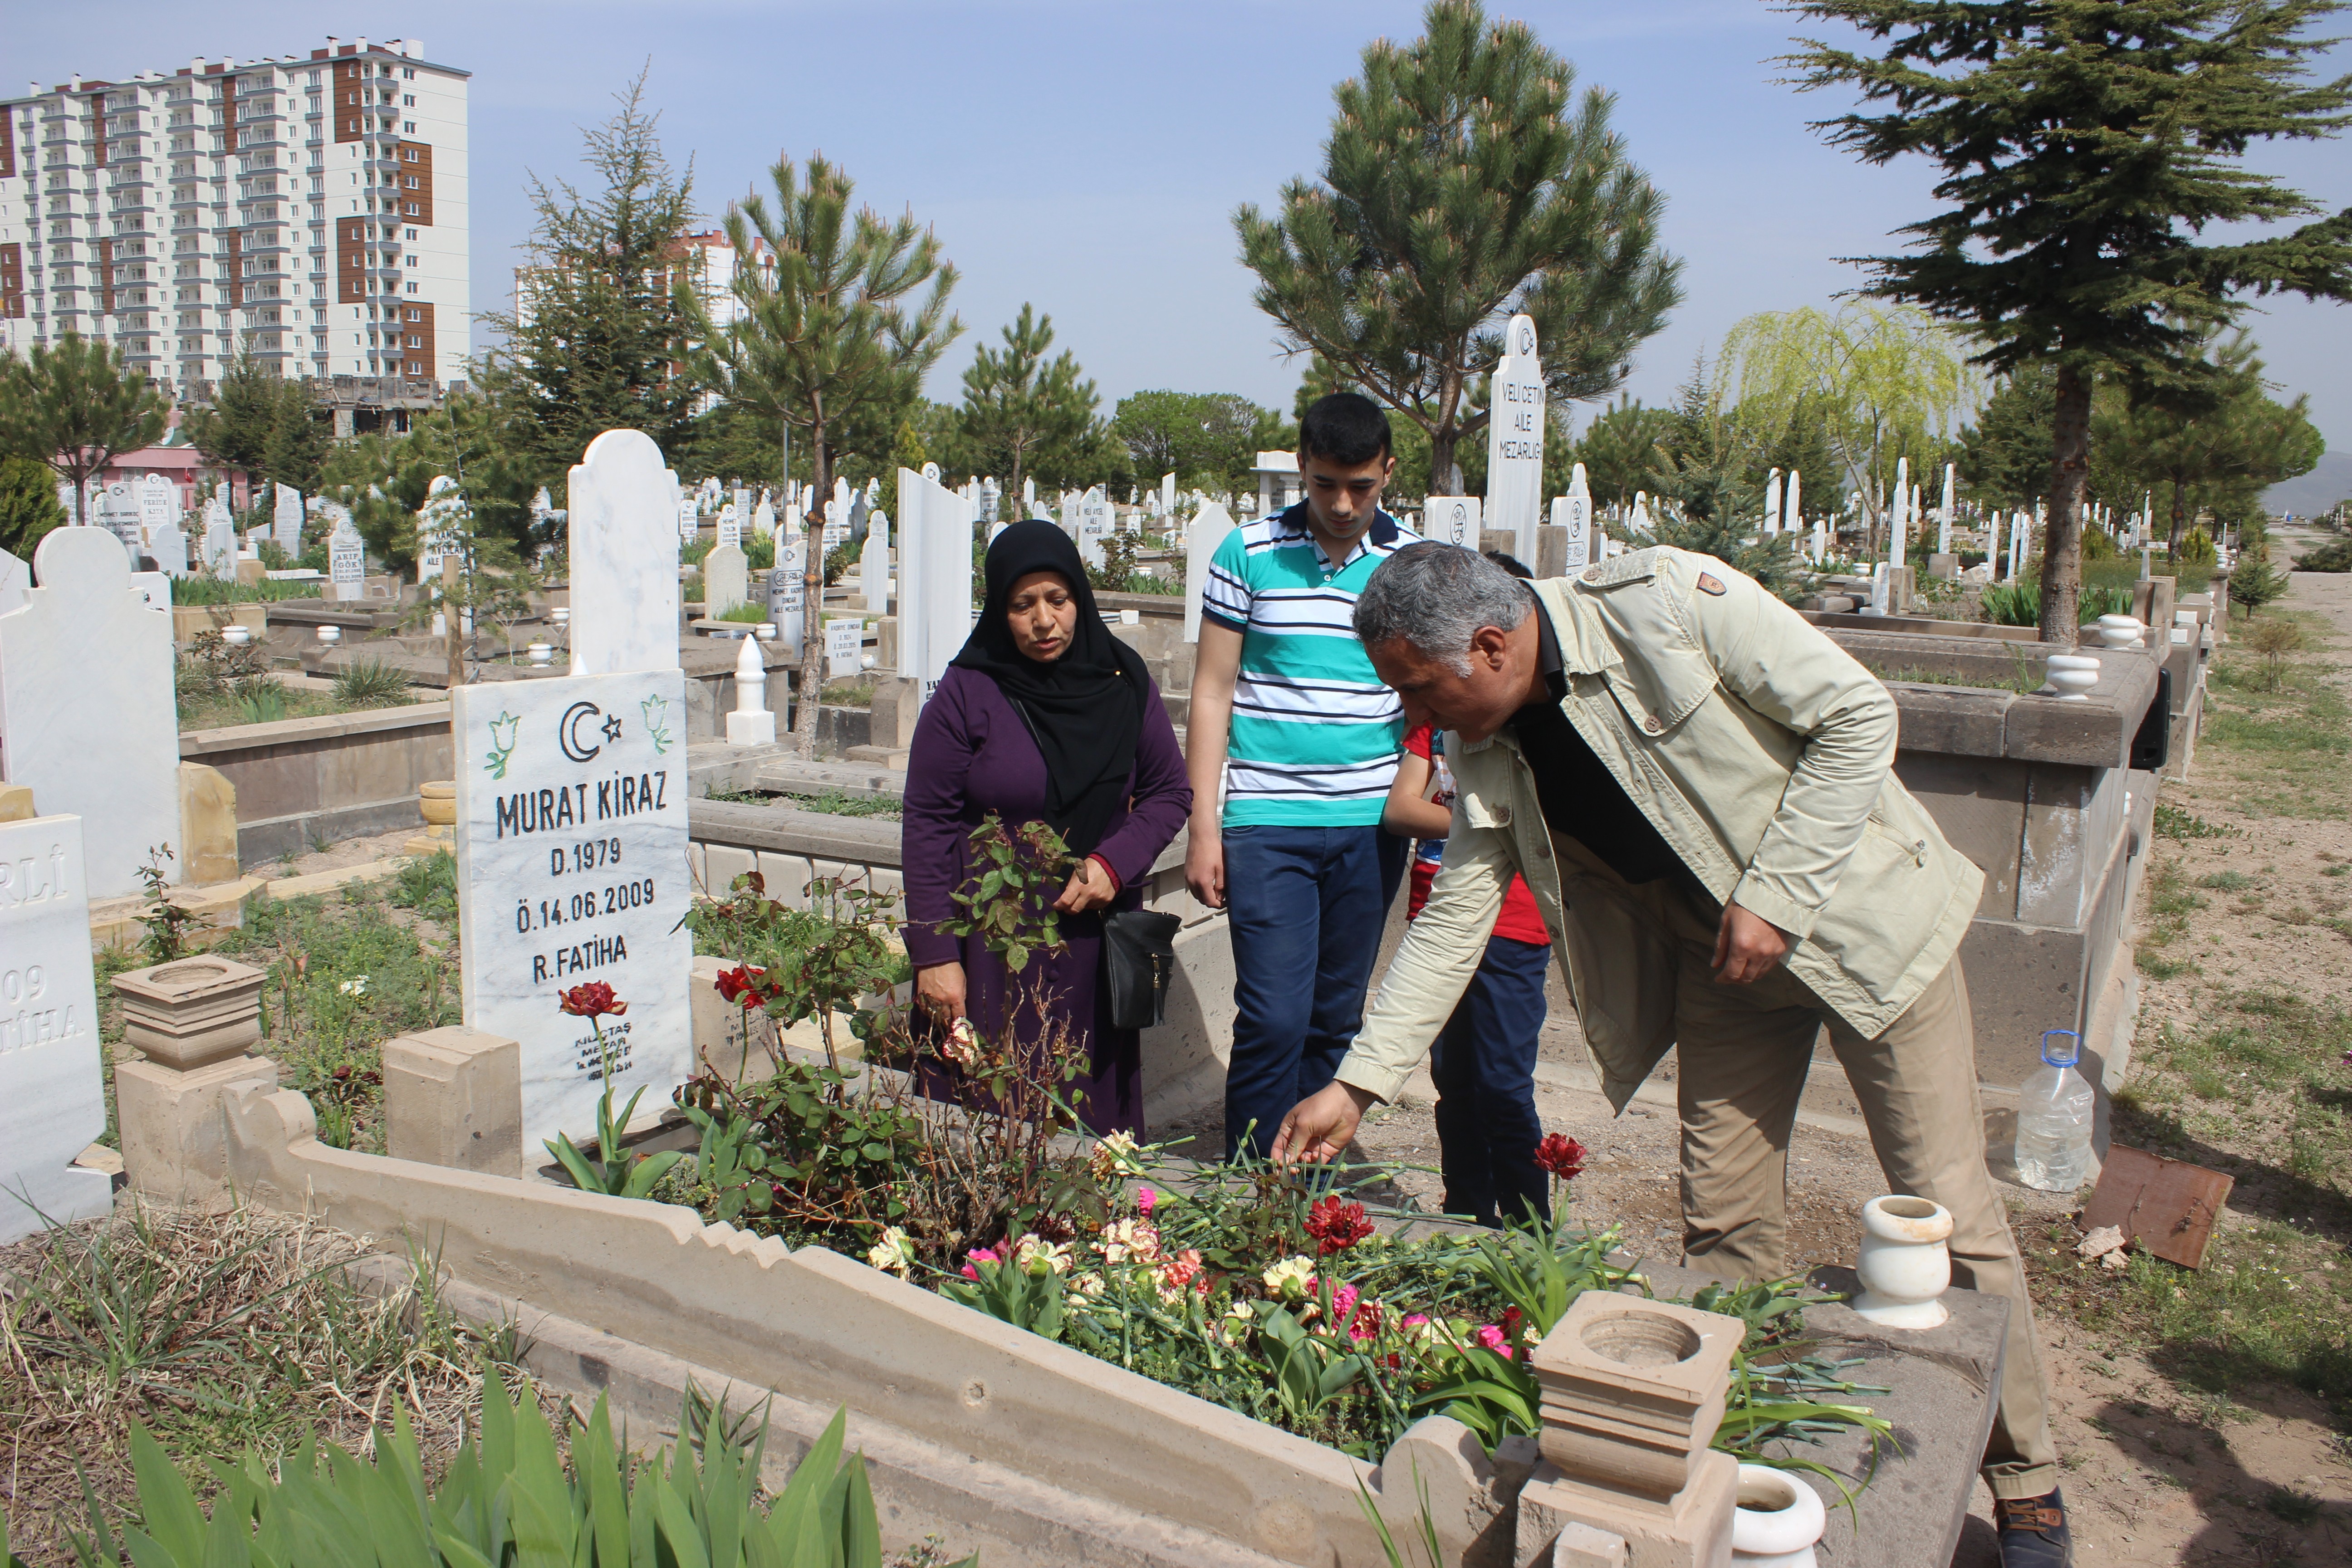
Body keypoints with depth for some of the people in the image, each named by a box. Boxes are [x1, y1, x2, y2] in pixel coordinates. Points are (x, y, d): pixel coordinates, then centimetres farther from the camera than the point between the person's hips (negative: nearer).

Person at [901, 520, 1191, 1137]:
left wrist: (1115, 861, -10)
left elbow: (1171, 790, 8)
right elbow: (927, 826, -6)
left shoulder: (1121, 681, 3)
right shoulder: (968, 693, -5)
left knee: (1093, 1110, 6)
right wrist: (934, 954, -10)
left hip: (1095, 936, 3)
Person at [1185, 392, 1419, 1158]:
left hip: (1371, 825, 3)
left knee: (1337, 1021, 10)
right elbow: (1212, 694, 2)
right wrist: (1203, 829, -2)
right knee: (1274, 1019, -8)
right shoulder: (1248, 554, -1)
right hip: (1267, 822, -2)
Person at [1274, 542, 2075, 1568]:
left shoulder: (1661, 602, -24)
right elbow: (1450, 922, 0)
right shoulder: (1488, 753, -6)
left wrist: (1776, 897, -21)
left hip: (1857, 910, -5)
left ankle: (2024, 1484, 17)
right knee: (1724, 1224, 5)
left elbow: (1856, 713, -19)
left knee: (1945, 1210, 0)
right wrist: (1357, 1084, -3)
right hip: (1720, 959, 5)